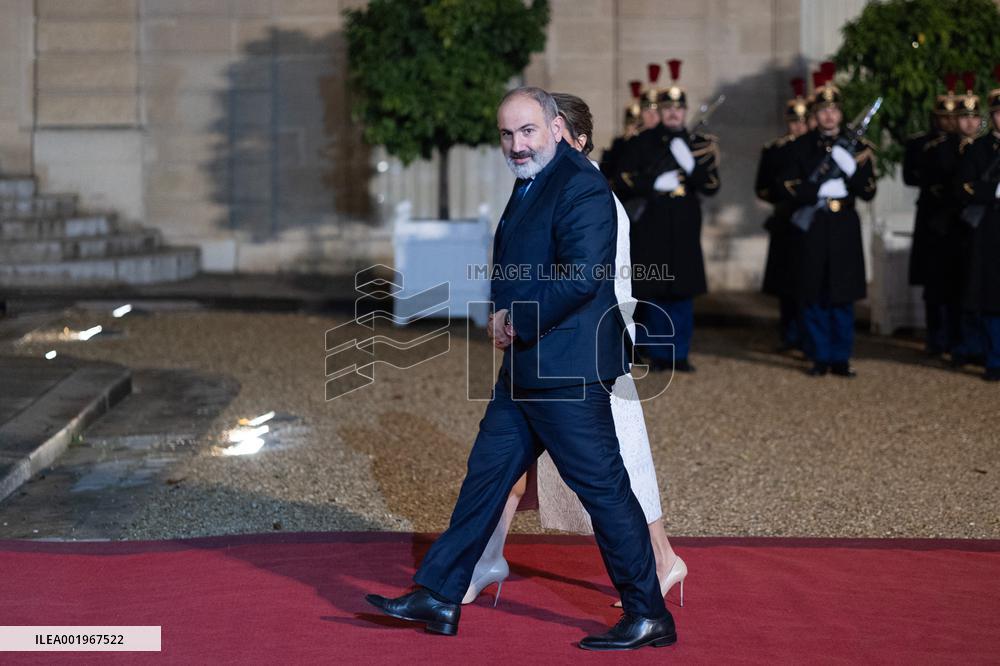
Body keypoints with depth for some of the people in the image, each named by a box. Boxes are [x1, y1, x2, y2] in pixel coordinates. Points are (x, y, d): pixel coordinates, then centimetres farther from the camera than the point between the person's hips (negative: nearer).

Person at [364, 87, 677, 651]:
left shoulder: (581, 186, -16)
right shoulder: (532, 184, 17)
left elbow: (582, 275, -26)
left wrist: (517, 321, -15)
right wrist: (504, 318, 7)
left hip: (566, 371, -10)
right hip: (527, 370, 10)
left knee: (603, 487, -3)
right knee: (487, 476, 13)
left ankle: (649, 616, 7)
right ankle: (438, 596, 22)